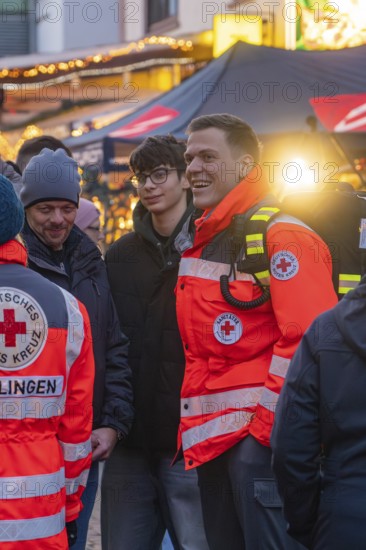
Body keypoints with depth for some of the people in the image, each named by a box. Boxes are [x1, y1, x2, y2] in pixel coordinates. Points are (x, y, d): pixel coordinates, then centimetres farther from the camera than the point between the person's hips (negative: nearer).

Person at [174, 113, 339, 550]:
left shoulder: (282, 238, -13)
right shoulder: (197, 242, 15)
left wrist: (269, 424, -19)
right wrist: (193, 424, 16)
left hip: (263, 436, -9)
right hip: (210, 440, 9)